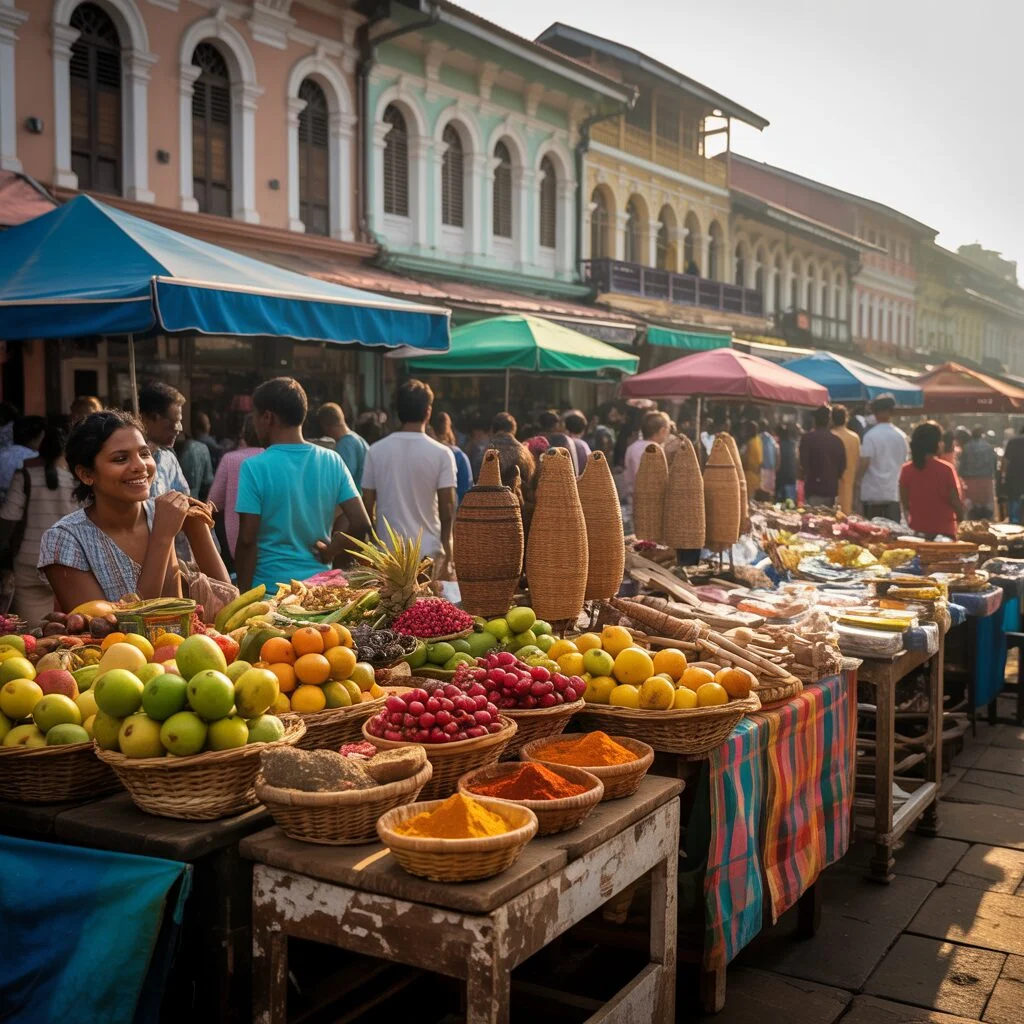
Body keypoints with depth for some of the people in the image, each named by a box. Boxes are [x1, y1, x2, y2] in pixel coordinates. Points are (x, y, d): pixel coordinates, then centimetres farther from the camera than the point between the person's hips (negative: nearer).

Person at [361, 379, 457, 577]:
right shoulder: (441, 453, -7)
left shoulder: (376, 451, 0)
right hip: (428, 551, -2)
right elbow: (447, 507, -6)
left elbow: (367, 505, 3)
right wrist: (447, 553, 4)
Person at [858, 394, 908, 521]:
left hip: (873, 493, -4)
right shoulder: (901, 436, 5)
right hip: (894, 493, 4)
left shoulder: (870, 436, -11)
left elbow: (863, 463, -13)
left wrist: (858, 477, 5)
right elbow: (905, 462, 14)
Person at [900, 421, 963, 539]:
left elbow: (904, 503, 3)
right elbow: (956, 502, -6)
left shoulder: (906, 470, -3)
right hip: (944, 532, -3)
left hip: (917, 531, 3)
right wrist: (961, 517, 12)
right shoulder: (946, 469, -9)